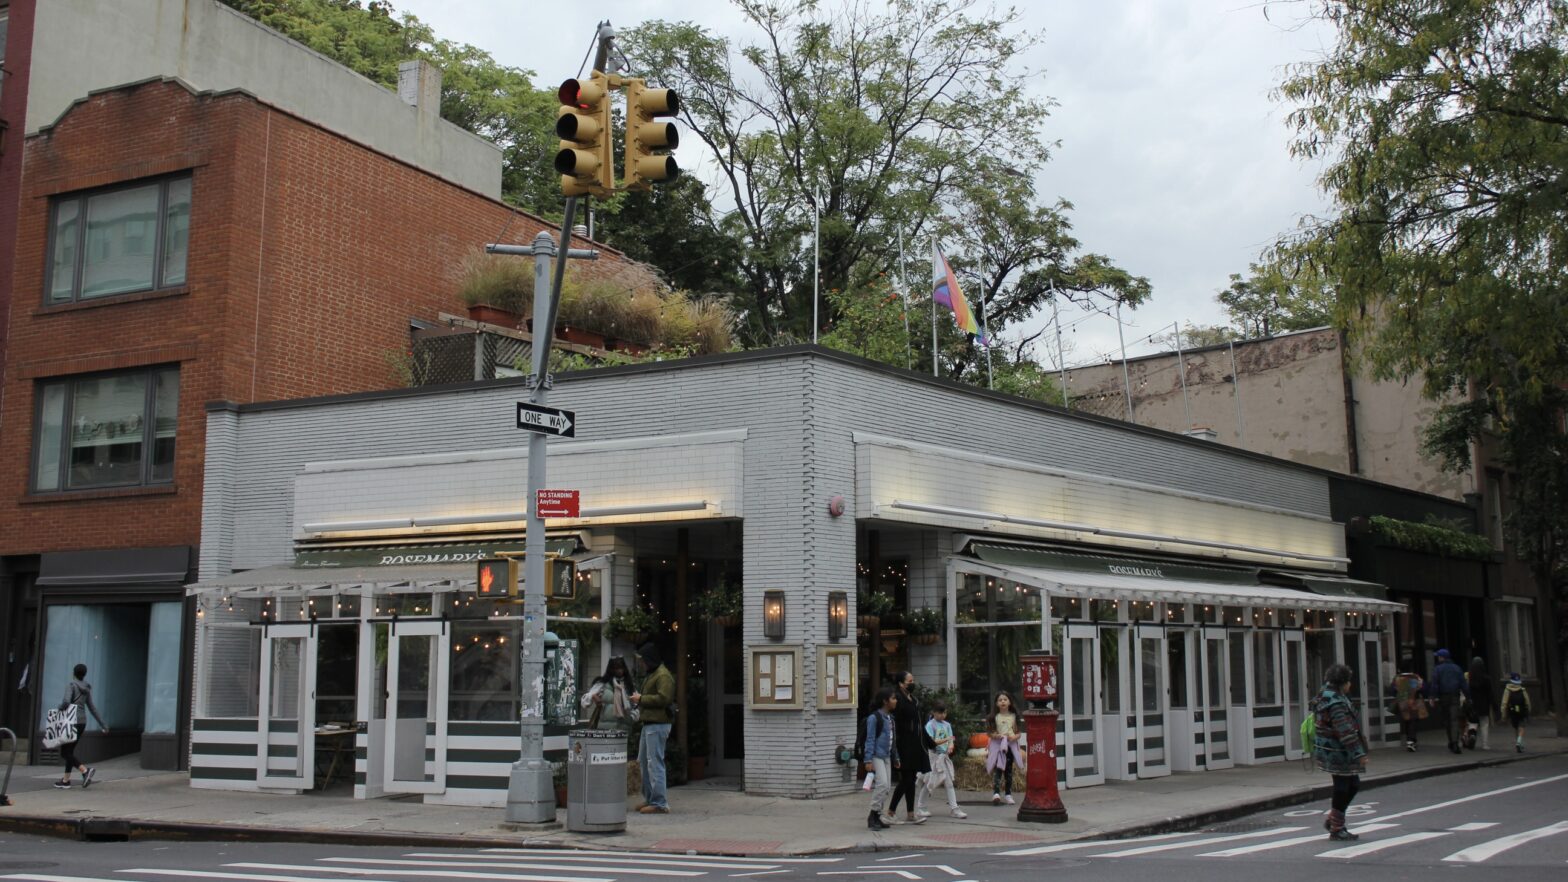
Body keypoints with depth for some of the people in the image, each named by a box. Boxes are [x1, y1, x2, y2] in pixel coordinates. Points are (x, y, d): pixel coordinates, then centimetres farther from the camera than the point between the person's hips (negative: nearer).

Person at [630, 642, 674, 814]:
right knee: (643, 761, 15)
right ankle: (649, 799, 24)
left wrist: (641, 699, -17)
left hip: (658, 725, -11)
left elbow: (664, 698, -24)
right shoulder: (652, 674, 21)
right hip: (648, 724, 11)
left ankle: (659, 803, -9)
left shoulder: (663, 676, -13)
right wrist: (640, 699, 9)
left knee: (655, 763, -11)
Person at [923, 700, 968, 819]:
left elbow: (951, 741, 9)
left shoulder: (947, 725, 10)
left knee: (950, 782, 2)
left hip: (945, 757, 6)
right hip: (934, 757, -6)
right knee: (929, 784, 1)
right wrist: (946, 740, -26)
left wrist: (950, 747, -15)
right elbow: (930, 742, -17)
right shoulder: (930, 725, -8)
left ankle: (954, 808, 2)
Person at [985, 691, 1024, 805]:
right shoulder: (994, 717, 2)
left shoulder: (1013, 716, 6)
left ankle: (1008, 794, 17)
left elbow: (1019, 733, 8)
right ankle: (996, 793, -22)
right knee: (998, 769, -14)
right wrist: (997, 735, -17)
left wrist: (1014, 737, -13)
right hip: (997, 745, -2)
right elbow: (989, 732, 1)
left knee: (1009, 770, 9)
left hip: (1011, 745, 3)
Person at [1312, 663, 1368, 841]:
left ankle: (1332, 820, 23)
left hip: (1329, 750, 10)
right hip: (1338, 753, -10)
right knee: (1342, 788, -1)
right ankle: (1336, 830, 9)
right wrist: (1359, 753, -22)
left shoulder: (1324, 697, 11)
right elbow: (1346, 732, -25)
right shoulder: (1336, 703, -22)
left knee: (1353, 784, 17)